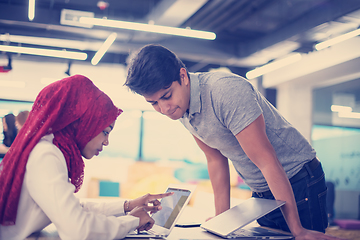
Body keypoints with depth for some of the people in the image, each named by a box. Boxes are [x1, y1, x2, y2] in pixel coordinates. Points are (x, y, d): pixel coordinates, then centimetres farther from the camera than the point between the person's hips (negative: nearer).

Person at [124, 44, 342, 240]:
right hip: (262, 192, 7)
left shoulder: (226, 91, -30)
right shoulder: (180, 107, -4)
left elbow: (267, 161, -29)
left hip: (298, 182, -7)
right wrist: (221, 217, 3)